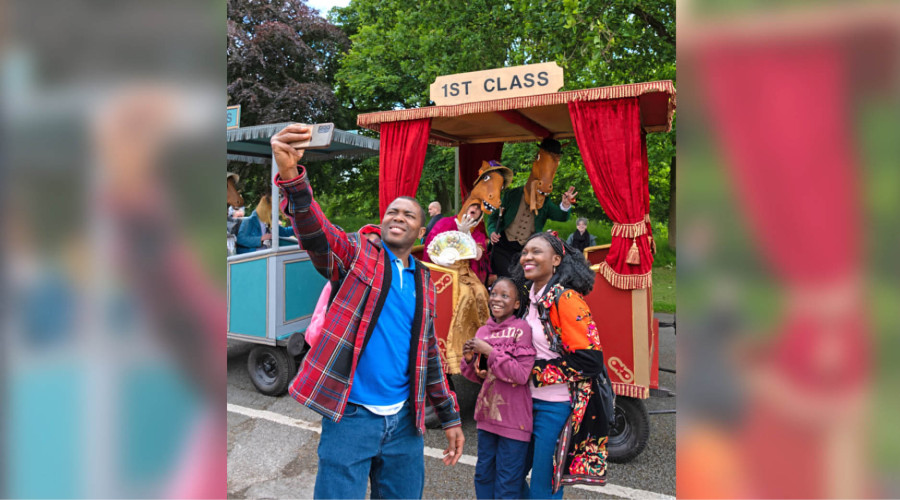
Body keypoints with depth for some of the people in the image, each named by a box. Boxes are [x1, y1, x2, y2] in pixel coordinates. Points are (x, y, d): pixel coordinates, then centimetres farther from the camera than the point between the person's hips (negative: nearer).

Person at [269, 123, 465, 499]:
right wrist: (291, 175, -41)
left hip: (405, 420, 5)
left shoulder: (423, 282, 11)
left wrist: (450, 417, 18)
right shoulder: (356, 254, -1)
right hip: (351, 414, -4)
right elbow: (314, 231, -22)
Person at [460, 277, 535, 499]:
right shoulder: (483, 331, 6)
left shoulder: (522, 329, -12)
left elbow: (521, 375, -19)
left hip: (513, 418, -6)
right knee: (483, 474, 17)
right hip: (487, 414, 6)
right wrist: (469, 359, -6)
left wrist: (489, 351, -20)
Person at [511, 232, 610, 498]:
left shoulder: (566, 299, -16)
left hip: (555, 407, -7)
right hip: (528, 401, 7)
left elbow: (589, 360, -20)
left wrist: (534, 372, -16)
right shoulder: (527, 294, 6)